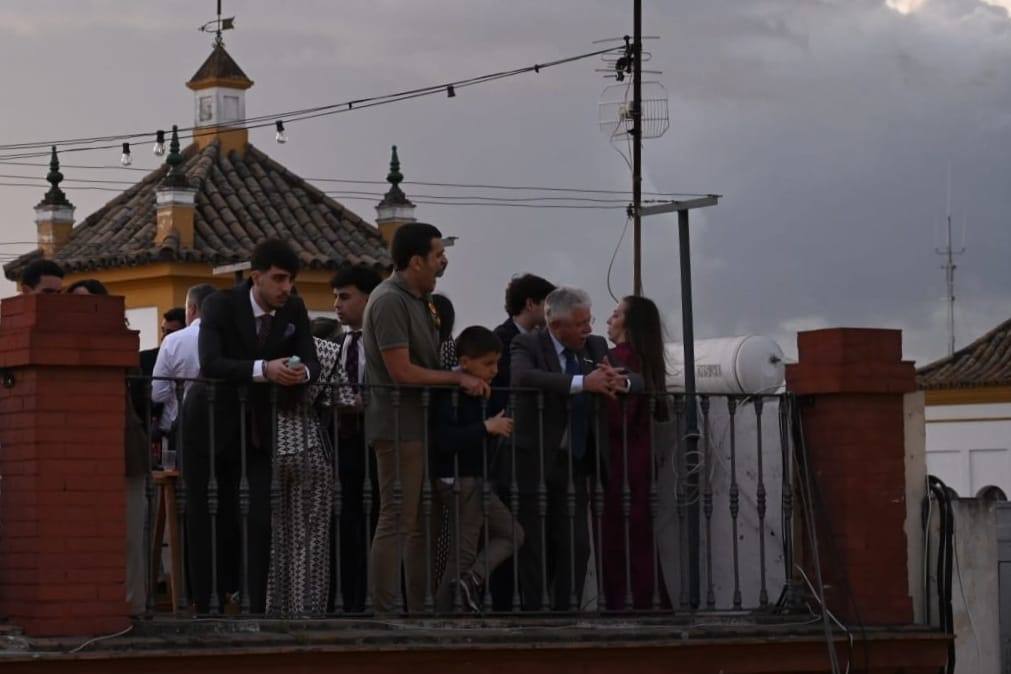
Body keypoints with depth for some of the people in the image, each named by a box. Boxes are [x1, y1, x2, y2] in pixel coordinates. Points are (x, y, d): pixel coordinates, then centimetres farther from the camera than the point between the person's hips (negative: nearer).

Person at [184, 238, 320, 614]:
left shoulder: (294, 311, -3)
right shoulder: (221, 305, -17)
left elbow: (312, 362, -6)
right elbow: (210, 363, -31)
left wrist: (303, 371, -31)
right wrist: (263, 369, -44)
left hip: (257, 426, 3)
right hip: (211, 424, -3)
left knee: (261, 516, -8)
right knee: (205, 518, 2)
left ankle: (255, 604, -5)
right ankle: (205, 604, 11)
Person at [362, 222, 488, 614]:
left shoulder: (417, 299, 15)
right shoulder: (390, 301, -14)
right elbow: (401, 371, -19)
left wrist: (464, 378, 6)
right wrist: (458, 379, -14)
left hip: (422, 426, 10)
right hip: (399, 428, -10)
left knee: (420, 523, 12)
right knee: (397, 521, -8)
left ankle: (419, 611, 17)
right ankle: (384, 612, -5)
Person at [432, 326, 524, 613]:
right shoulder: (450, 395, -18)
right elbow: (445, 439, -27)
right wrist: (486, 427, -24)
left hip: (476, 480, 9)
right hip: (459, 481, -9)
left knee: (512, 534, 11)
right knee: (464, 553, -4)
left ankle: (472, 579, 1)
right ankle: (443, 611, -1)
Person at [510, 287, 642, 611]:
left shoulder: (595, 346, 9)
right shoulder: (527, 345, -8)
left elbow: (638, 380, 8)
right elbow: (522, 377, -31)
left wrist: (621, 382, -18)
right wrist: (582, 383, -35)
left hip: (575, 464, 5)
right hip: (536, 463, -5)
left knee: (576, 546, 2)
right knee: (535, 548, -1)